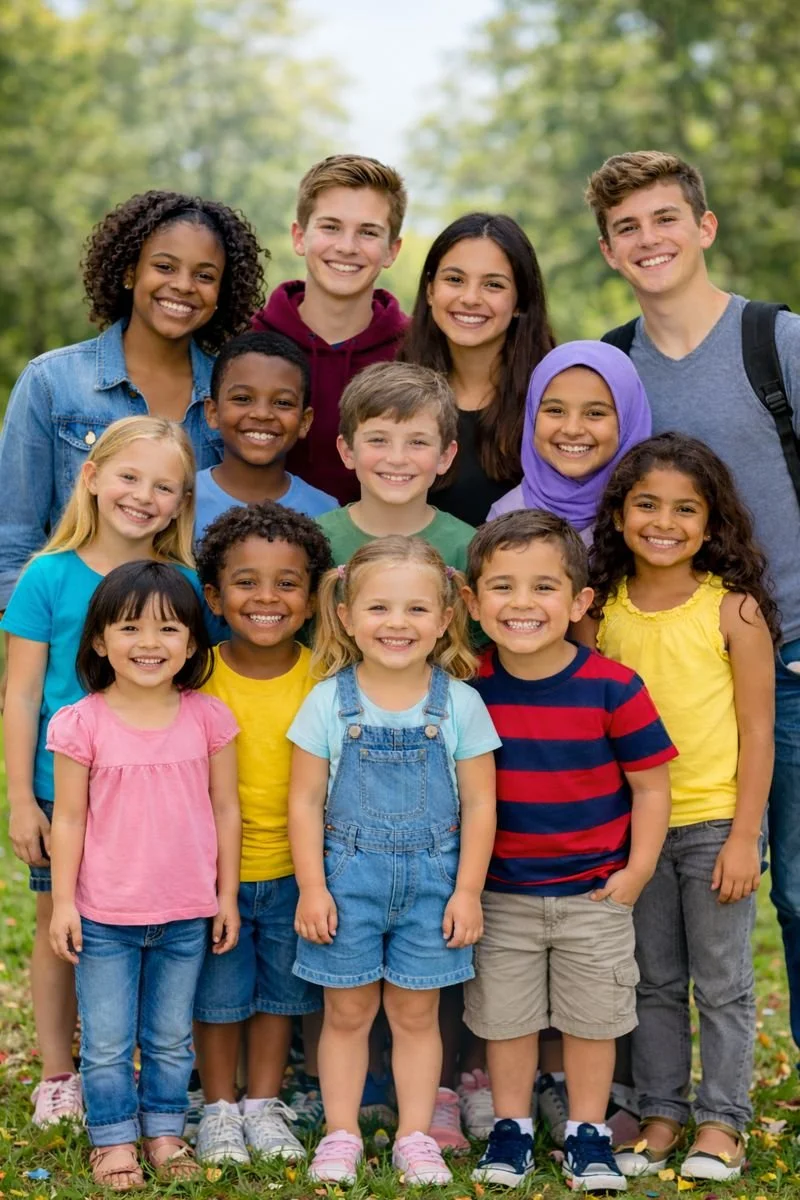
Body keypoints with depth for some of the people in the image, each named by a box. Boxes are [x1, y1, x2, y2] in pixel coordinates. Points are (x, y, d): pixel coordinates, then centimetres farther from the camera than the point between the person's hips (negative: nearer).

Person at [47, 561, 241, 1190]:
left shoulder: (207, 718, -4)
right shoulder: (83, 724, -9)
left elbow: (225, 809, 4)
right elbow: (69, 818, -4)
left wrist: (227, 895, 5)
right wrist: (62, 901, -4)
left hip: (187, 915, 2)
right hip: (105, 916, -1)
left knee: (172, 1036, 15)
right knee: (107, 1042, 8)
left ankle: (165, 1131, 32)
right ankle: (115, 1139, 25)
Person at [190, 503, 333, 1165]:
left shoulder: (325, 680, -8)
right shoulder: (199, 678, -11)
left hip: (293, 869, 1)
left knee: (281, 988, 14)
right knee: (219, 991, 9)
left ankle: (264, 1105, 30)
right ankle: (220, 1108, 27)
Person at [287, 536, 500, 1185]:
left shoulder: (460, 704, -4)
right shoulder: (328, 702, -5)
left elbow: (479, 804, -1)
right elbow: (306, 801, -2)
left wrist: (467, 891, -4)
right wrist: (312, 887, -6)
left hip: (431, 881, 0)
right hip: (348, 878, 0)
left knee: (416, 1013, 10)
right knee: (347, 1012, 9)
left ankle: (415, 1137, 22)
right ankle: (341, 1134, 21)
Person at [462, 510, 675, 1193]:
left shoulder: (613, 688, -14)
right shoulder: (467, 688, -8)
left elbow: (650, 784, -6)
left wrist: (635, 874, -8)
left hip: (595, 892, -1)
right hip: (501, 894, 1)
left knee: (592, 1018, 12)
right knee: (505, 1016, 13)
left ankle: (588, 1133, 29)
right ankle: (510, 1129, 30)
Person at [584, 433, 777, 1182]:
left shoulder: (733, 610, -9)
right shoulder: (604, 609, 0)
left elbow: (757, 731, -8)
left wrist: (743, 838, -11)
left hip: (714, 824, -3)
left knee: (721, 983, 7)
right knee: (654, 981, 14)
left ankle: (720, 1121, 19)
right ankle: (661, 1113, 26)